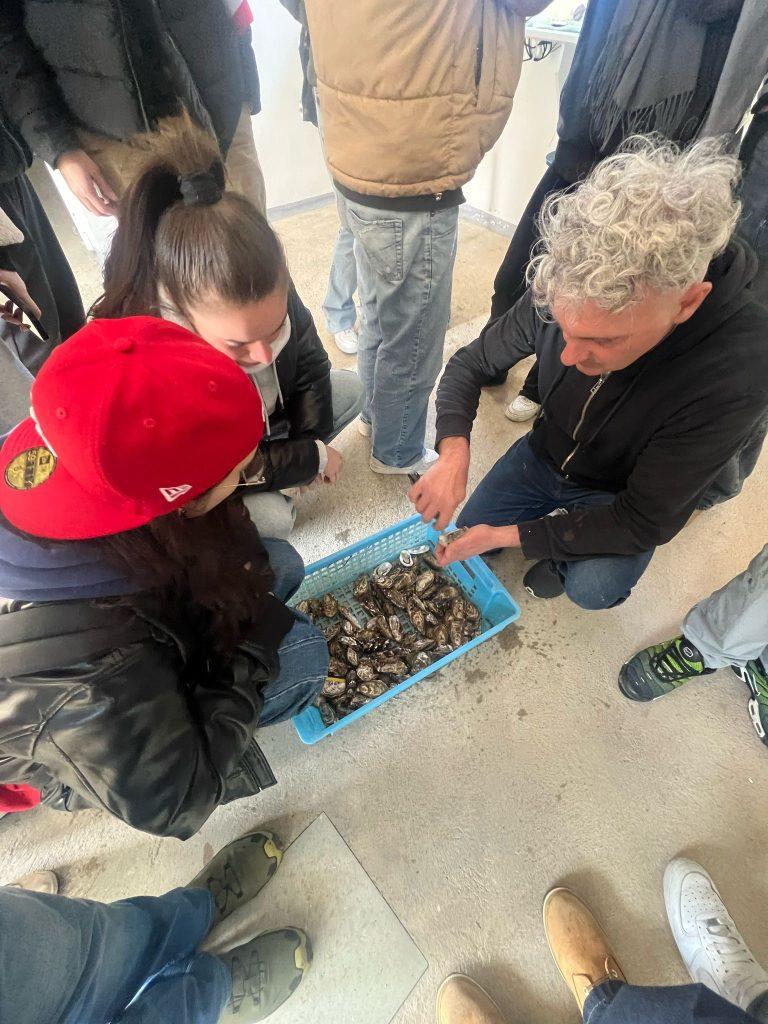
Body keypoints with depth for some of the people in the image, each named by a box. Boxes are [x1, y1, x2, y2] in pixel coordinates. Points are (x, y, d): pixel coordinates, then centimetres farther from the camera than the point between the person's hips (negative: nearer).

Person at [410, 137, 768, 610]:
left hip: (622, 496, -3)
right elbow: (471, 364, -11)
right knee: (470, 530, 3)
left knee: (592, 588, -26)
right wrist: (454, 454, -30)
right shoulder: (563, 293, -26)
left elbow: (645, 523, -30)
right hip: (546, 453, 4)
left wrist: (509, 534, -31)